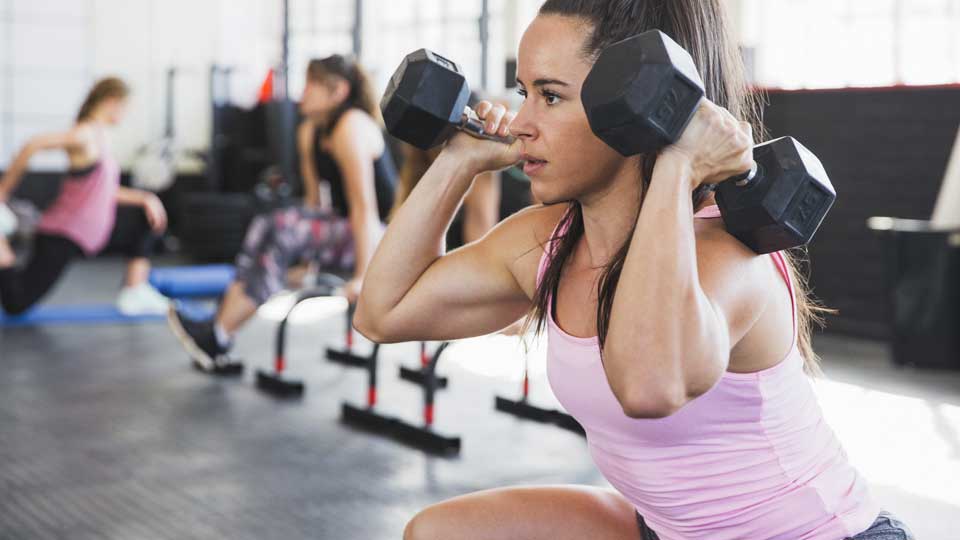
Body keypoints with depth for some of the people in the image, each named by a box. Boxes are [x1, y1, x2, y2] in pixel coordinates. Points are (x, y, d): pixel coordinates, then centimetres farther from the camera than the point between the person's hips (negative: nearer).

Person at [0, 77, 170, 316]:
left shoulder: (99, 138, 9)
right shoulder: (85, 135, -18)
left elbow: (107, 193, 14)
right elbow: (33, 145, -25)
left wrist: (146, 199, 2)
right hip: (61, 237, -9)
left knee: (147, 218, 10)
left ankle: (135, 294, 8)